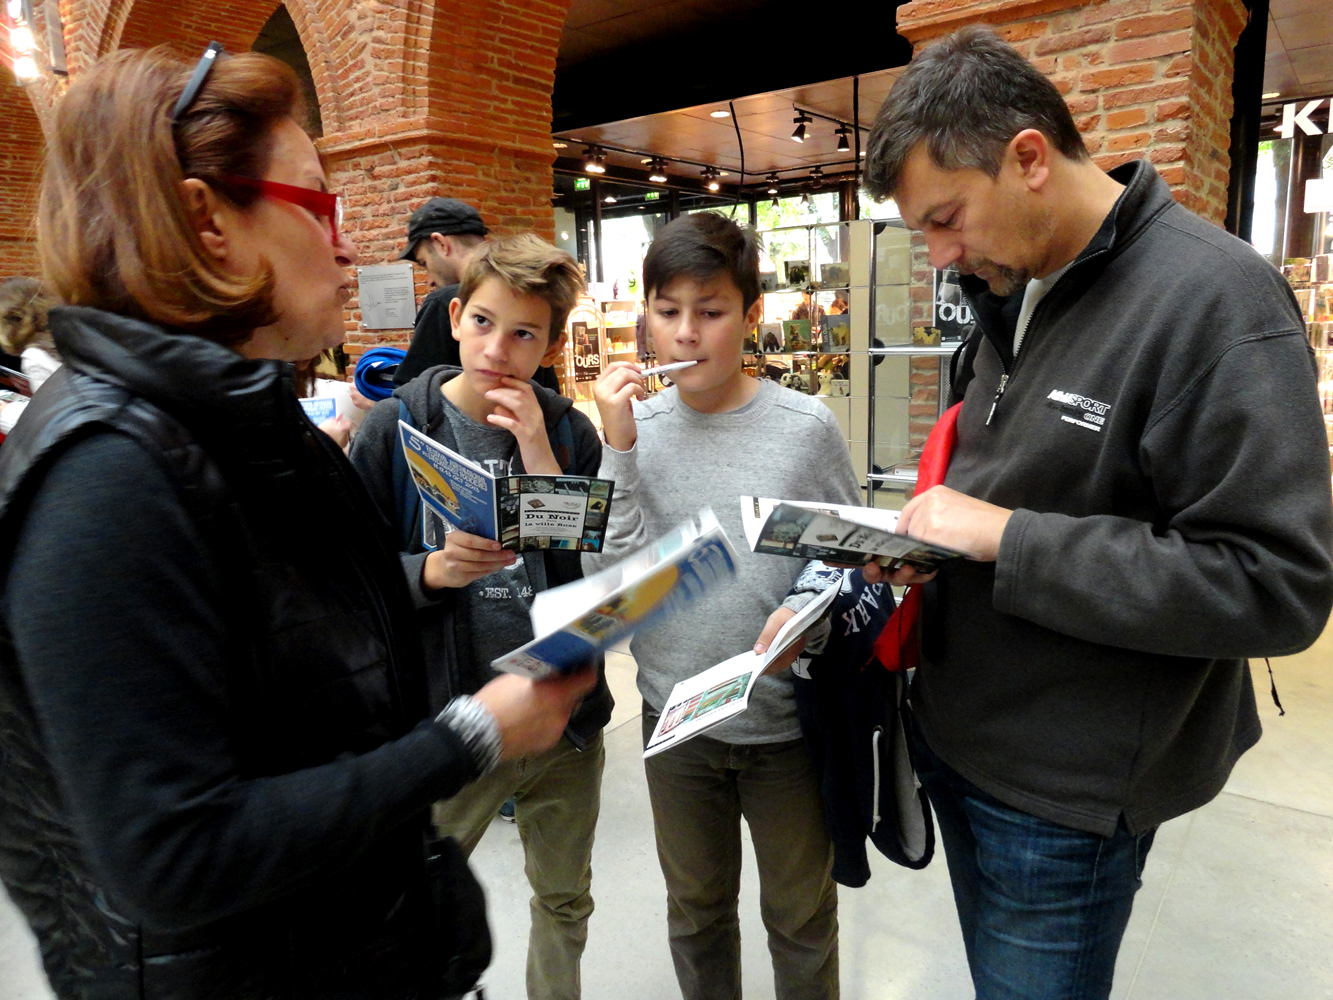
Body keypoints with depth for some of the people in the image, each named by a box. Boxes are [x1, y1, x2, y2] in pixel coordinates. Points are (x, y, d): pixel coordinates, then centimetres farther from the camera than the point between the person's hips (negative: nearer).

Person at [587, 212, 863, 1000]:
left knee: (801, 915, 20)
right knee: (696, 907, 25)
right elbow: (609, 577, -12)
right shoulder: (636, 426, -6)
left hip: (787, 719, -2)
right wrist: (618, 449, -19)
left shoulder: (807, 426, -12)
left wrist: (805, 609, -22)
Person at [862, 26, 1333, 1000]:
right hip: (955, 734, 7)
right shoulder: (1011, 289, 4)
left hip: (1063, 799, -7)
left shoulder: (1215, 299, -21)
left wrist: (1006, 538, -26)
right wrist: (933, 532, -4)